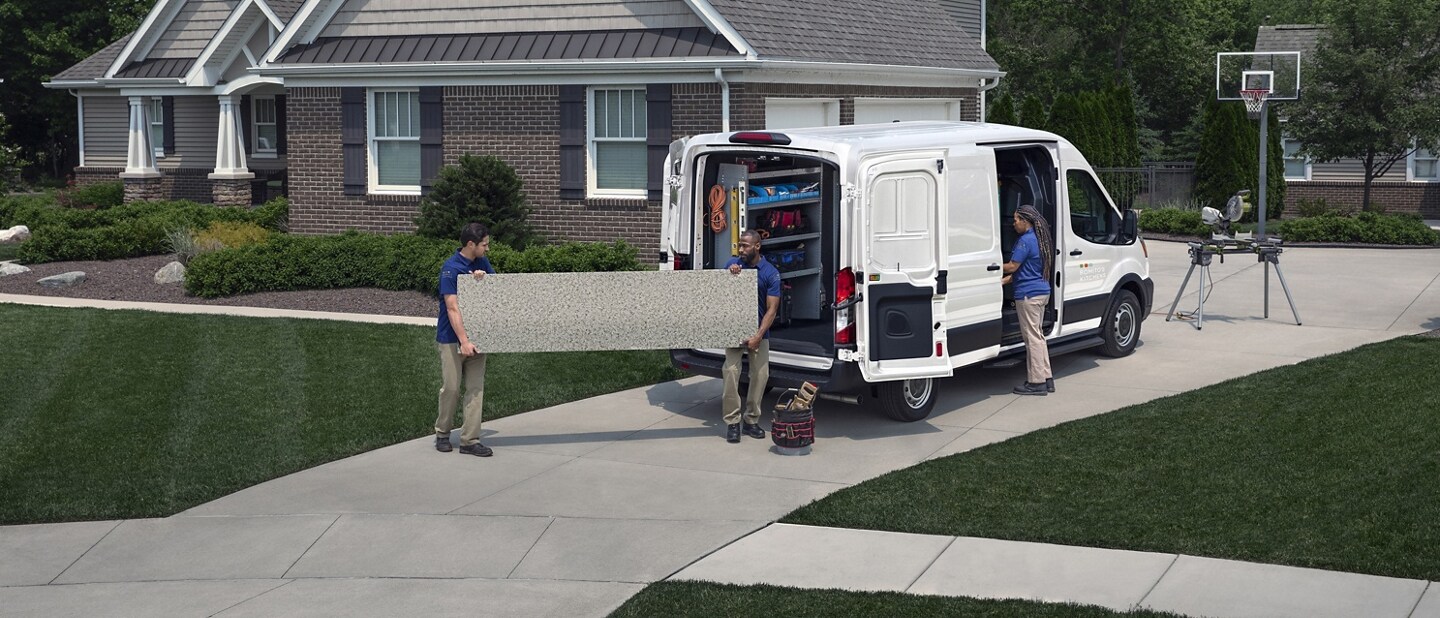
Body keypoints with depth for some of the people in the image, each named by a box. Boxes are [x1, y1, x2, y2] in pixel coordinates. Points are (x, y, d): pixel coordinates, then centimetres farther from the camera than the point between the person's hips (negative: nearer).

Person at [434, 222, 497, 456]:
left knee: (476, 389, 1)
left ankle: (470, 440, 3)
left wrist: (484, 277, -10)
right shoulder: (450, 268, -17)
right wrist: (464, 341, -27)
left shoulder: (482, 262, 4)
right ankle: (442, 433, 20)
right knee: (451, 388, 0)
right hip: (451, 338, -6)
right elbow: (452, 308, -22)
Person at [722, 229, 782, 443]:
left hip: (758, 331, -1)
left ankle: (751, 420, 12)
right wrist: (730, 274, -14)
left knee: (760, 373, -1)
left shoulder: (770, 273, -9)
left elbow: (772, 309, -11)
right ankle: (732, 423, -7)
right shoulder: (732, 264, -1)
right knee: (731, 371, -11)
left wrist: (758, 336, -21)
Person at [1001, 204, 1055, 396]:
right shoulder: (1039, 239, 14)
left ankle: (1036, 382, -2)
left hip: (1028, 294, -10)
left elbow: (1012, 267, -15)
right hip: (1042, 292, 10)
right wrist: (1004, 280, 14)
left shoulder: (1026, 241, -16)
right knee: (1037, 335, 15)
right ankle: (1046, 379, 18)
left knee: (1032, 336, -5)